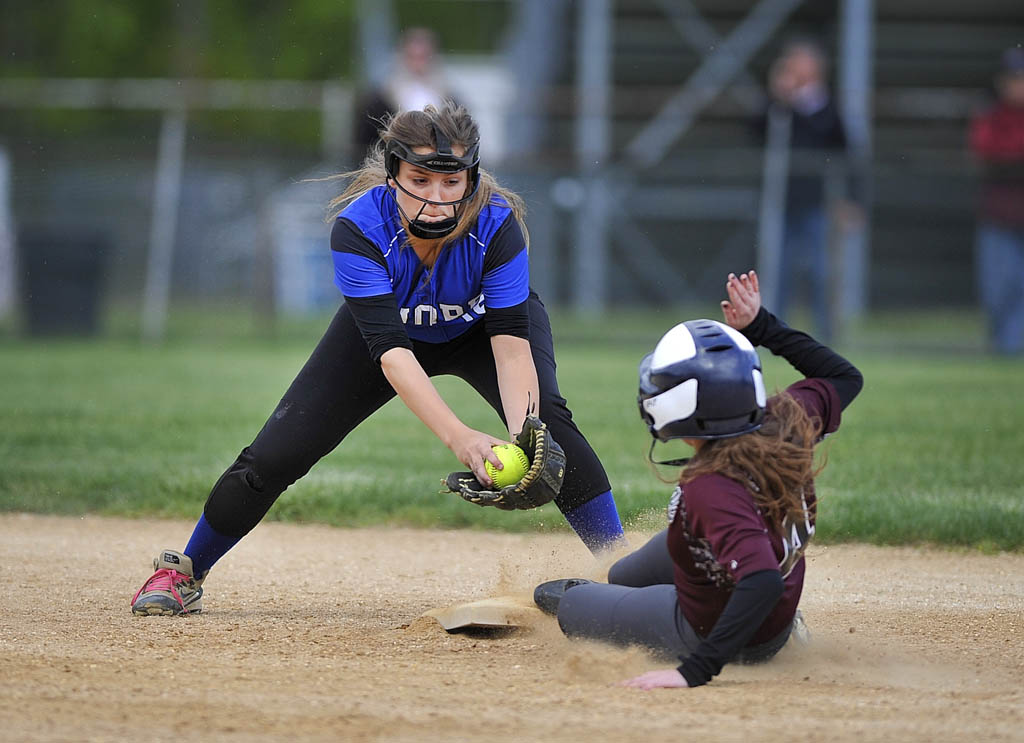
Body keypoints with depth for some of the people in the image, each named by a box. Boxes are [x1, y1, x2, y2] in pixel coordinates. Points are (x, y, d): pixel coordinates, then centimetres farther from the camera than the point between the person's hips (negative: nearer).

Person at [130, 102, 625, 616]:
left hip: (478, 327, 0)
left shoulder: (496, 223, -35)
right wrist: (458, 438, -57)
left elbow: (511, 337, -37)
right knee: (277, 453, -8)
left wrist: (521, 434, -55)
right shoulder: (358, 227, -37)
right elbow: (390, 350, -44)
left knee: (545, 419, -29)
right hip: (388, 327, 0)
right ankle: (183, 574, 14)